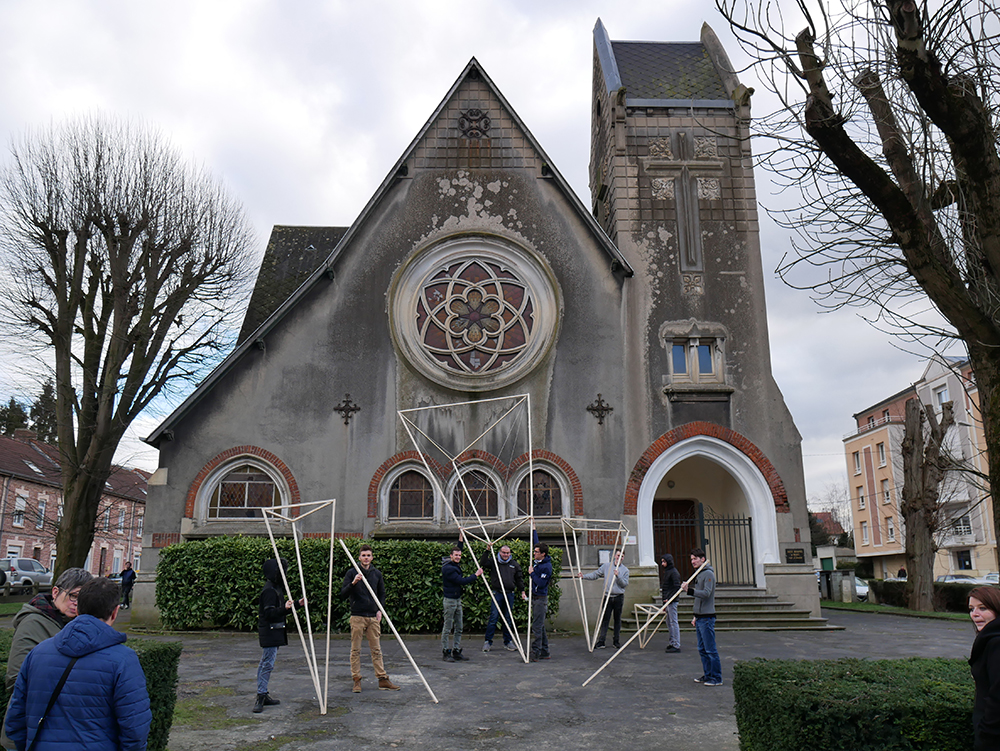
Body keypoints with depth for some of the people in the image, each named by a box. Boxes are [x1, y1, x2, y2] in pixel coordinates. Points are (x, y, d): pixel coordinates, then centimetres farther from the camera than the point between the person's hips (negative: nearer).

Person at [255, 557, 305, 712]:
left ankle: (263, 696, 21)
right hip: (269, 632, -11)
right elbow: (270, 613, -26)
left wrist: (296, 604, 23)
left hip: (274, 632, 11)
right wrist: (285, 608, -39)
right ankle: (261, 697, -7)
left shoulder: (276, 588, 15)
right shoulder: (269, 590, -18)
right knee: (267, 664, -10)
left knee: (265, 663, 14)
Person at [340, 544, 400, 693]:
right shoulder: (351, 573, -1)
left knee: (376, 649, 6)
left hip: (373, 617, 3)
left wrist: (380, 610, 5)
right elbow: (343, 594, -5)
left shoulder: (377, 574, 10)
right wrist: (353, 583, -22)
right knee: (355, 650, 1)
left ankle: (383, 679, 9)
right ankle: (357, 681, 10)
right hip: (357, 616, -3)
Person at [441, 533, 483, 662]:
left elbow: (459, 548, 27)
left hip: (457, 599, 9)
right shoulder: (448, 568, -18)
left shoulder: (456, 565, 9)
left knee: (458, 628, 10)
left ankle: (456, 651, 16)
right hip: (449, 600, -9)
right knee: (447, 628, -1)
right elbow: (461, 581, -21)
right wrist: (476, 575, -13)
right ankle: (445, 653, 6)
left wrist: (461, 537, 21)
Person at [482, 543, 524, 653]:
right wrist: (488, 551, -13)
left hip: (510, 594, 3)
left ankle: (507, 642, 17)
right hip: (496, 593, -3)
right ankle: (488, 641, 3)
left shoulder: (515, 564, 13)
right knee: (494, 617, -7)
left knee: (508, 618, 7)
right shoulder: (494, 562, 5)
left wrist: (522, 591, 12)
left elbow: (519, 579, 18)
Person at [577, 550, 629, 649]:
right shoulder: (606, 566, 8)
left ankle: (617, 641, 18)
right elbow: (595, 574, 11)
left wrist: (618, 576, -17)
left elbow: (625, 584, -3)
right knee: (604, 619, -1)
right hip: (608, 597, 0)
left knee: (617, 620, 7)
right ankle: (601, 641, 1)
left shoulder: (625, 570, 5)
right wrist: (584, 576, 1)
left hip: (619, 597, 0)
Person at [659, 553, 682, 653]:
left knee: (673, 622, -7)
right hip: (668, 600, 10)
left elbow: (677, 587, -19)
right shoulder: (666, 571, 16)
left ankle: (676, 645, -3)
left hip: (672, 601, -10)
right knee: (669, 622, 15)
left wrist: (669, 598, -20)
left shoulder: (674, 572, -13)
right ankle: (672, 643, 23)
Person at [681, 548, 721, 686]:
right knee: (702, 649, 13)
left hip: (707, 618, -9)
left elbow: (706, 593, -24)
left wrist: (689, 590, -35)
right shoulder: (699, 574, 17)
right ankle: (707, 675, 20)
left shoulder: (708, 574, -12)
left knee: (711, 650, -5)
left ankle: (717, 678, 1)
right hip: (699, 618, 9)